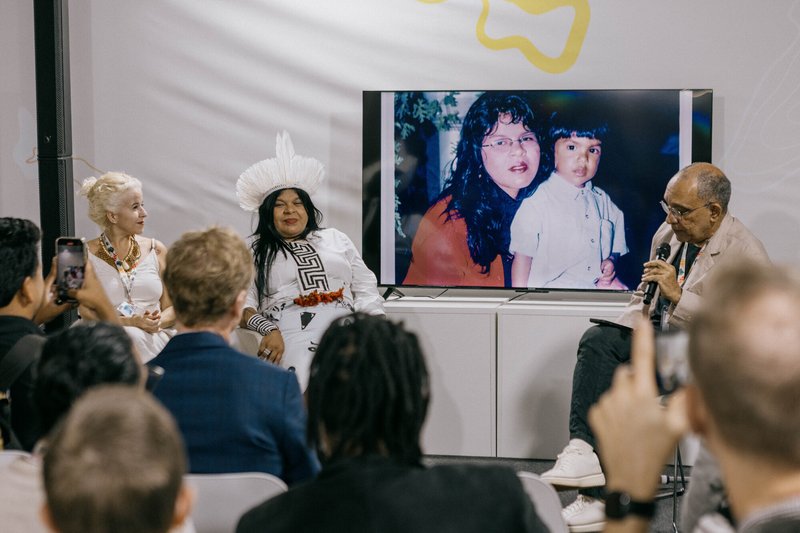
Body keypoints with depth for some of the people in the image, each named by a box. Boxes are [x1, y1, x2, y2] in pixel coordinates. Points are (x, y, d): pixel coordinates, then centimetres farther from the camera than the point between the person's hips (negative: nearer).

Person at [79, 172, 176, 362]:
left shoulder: (156, 250, 12)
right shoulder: (86, 255, 3)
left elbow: (172, 308, 13)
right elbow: (87, 312, -4)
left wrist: (158, 322, -10)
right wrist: (130, 322, -17)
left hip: (154, 338, 2)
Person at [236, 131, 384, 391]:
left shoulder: (335, 239, 25)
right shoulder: (255, 251, 16)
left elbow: (365, 288, 21)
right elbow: (242, 304, 3)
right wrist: (268, 330, -15)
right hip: (291, 338, -3)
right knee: (303, 396, -30)